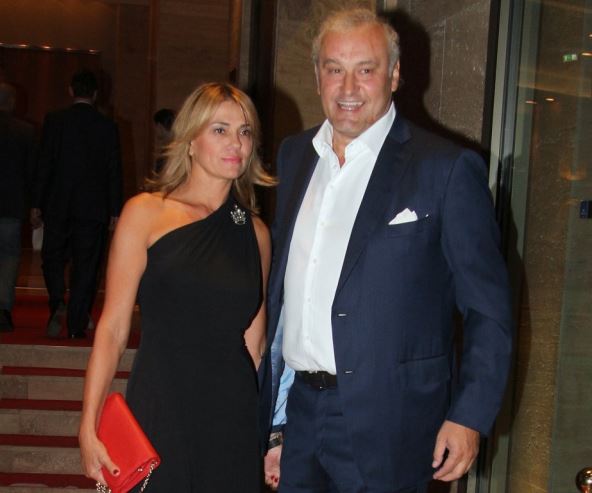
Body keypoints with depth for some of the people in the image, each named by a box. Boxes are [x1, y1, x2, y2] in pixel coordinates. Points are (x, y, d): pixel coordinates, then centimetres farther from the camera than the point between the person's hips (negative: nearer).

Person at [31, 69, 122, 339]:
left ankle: (57, 303, -11)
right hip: (93, 207, 0)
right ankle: (77, 325, 7)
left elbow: (44, 163, -3)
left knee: (53, 258, 14)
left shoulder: (55, 120, -2)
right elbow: (114, 170, 0)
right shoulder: (108, 126, -1)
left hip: (58, 205, 0)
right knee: (86, 266, 6)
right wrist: (115, 210, 5)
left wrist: (36, 204, 3)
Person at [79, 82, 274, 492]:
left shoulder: (255, 231, 7)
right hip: (160, 408, -3)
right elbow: (113, 326, -5)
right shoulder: (145, 213, -3)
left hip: (233, 413, 3)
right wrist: (89, 425, -7)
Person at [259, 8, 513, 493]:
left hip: (387, 427, -5)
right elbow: (281, 291, 12)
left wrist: (470, 415, -12)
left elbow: (489, 309, -7)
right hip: (298, 415, 5)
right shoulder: (294, 155, 7)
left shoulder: (447, 169, -9)